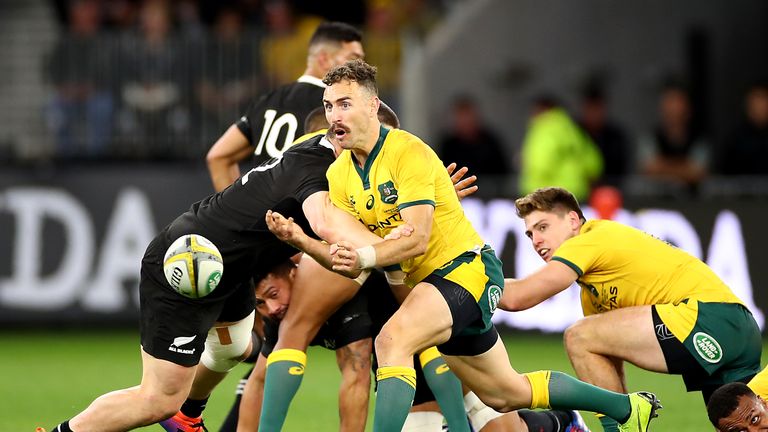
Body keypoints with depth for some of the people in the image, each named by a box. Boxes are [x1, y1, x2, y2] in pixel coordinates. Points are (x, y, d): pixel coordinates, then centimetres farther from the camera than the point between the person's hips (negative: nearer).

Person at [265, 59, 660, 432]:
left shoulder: (408, 152, -19)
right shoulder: (338, 174, 3)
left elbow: (417, 239, -26)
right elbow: (348, 261, 1)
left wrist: (366, 256, -42)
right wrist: (301, 240, -16)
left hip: (467, 267, -8)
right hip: (424, 282, 8)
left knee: (393, 339, -33)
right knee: (506, 394, 17)